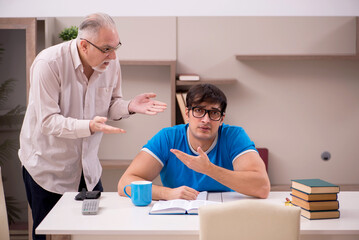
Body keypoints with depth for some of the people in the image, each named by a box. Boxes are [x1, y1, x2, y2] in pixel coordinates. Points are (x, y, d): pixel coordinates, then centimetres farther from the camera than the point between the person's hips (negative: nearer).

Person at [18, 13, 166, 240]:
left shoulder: (111, 62, -7)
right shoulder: (49, 63, -23)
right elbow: (48, 121, -24)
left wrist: (130, 106, -17)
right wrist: (89, 126, -39)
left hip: (88, 167, 5)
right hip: (48, 168, -5)